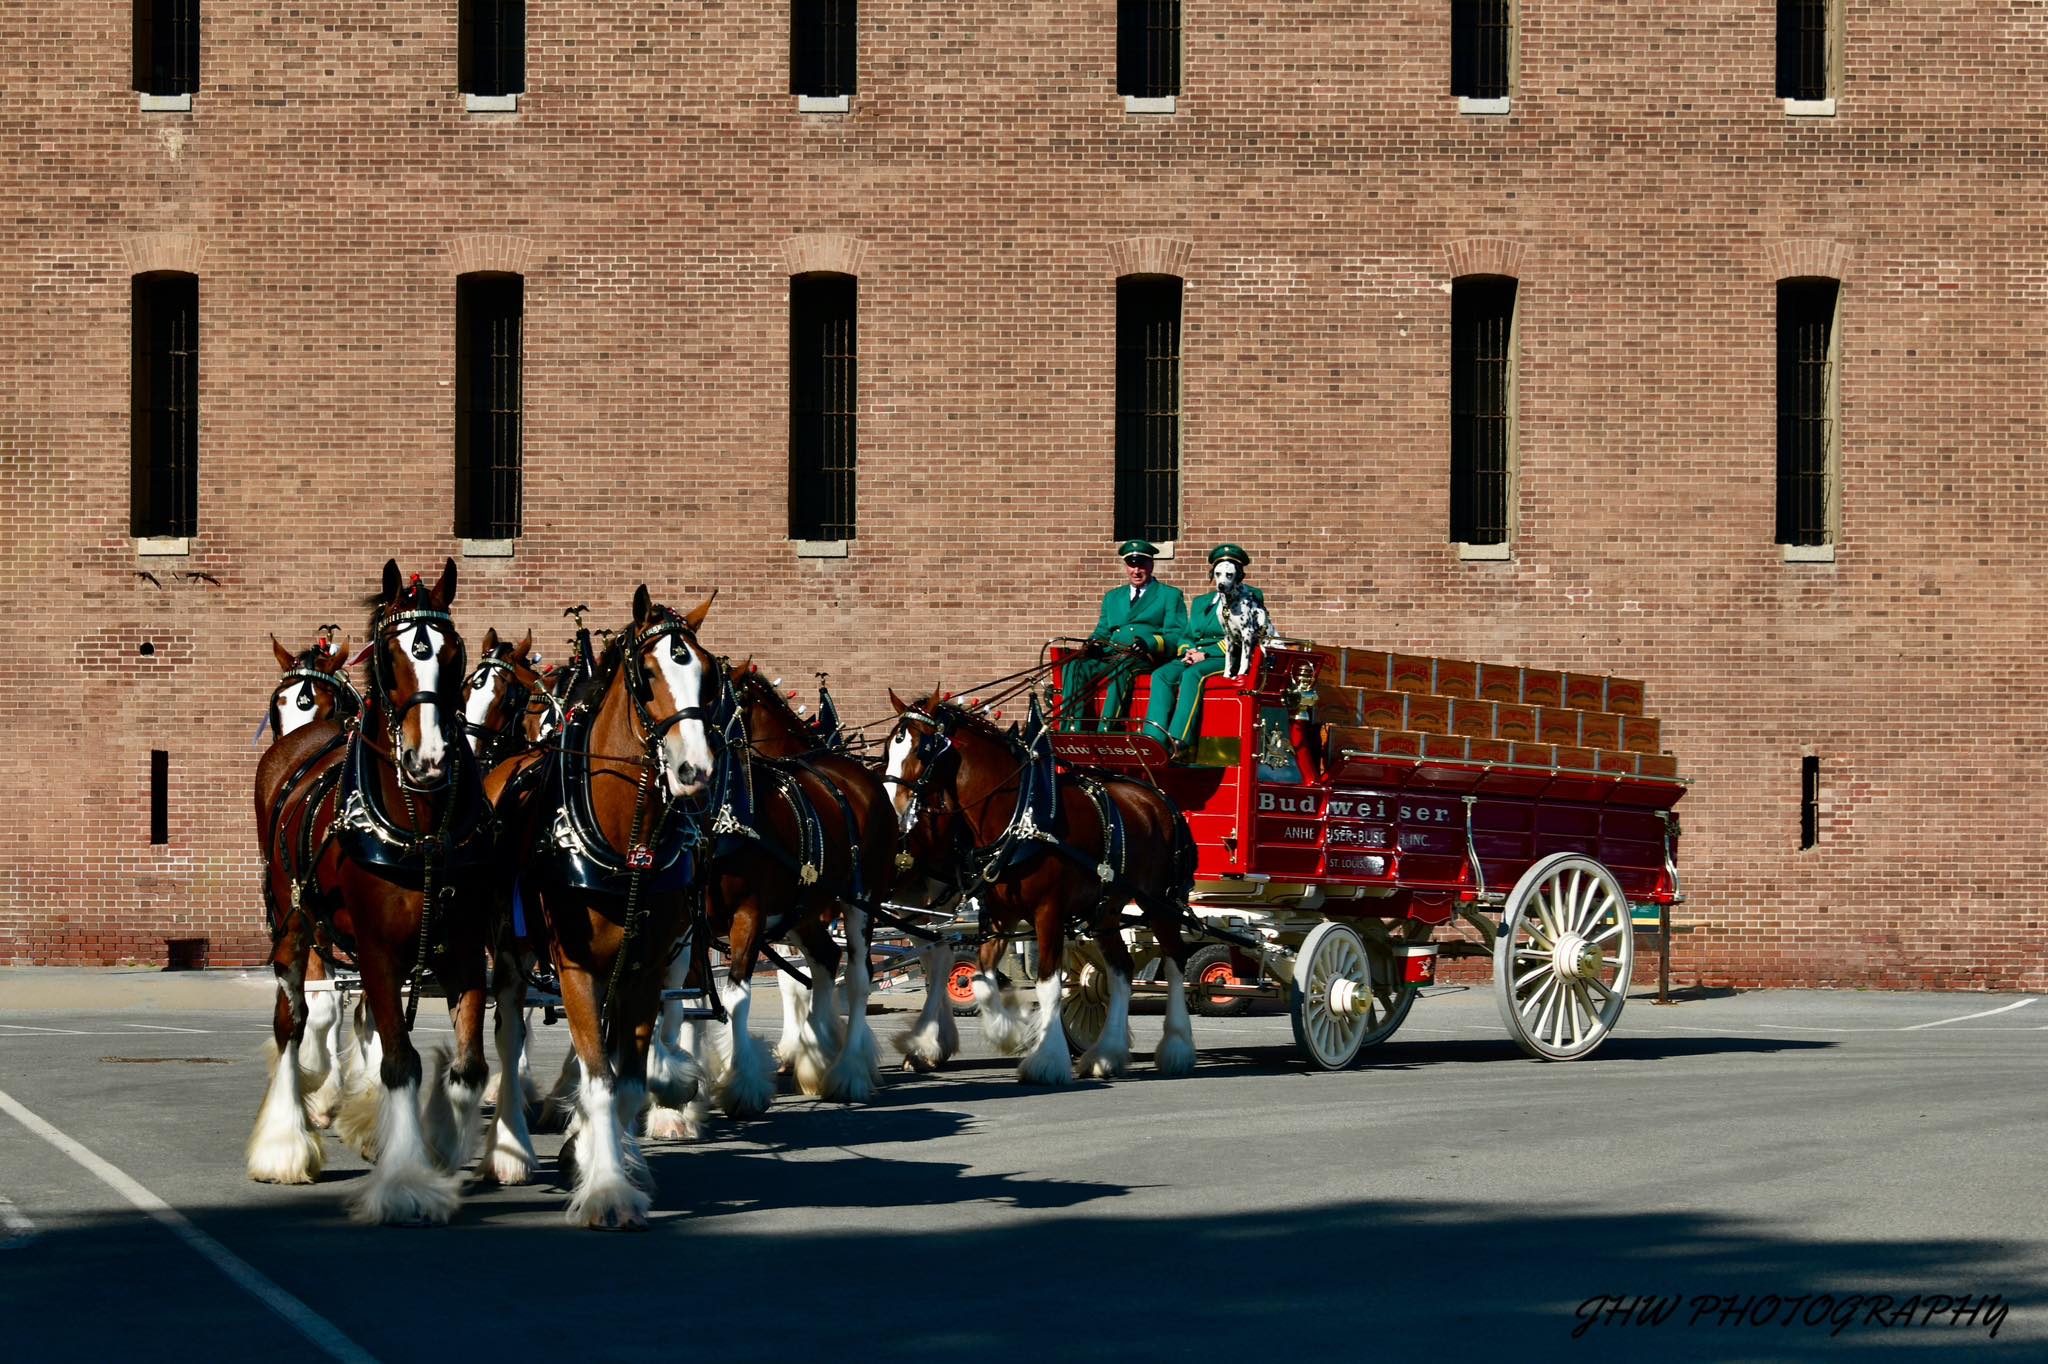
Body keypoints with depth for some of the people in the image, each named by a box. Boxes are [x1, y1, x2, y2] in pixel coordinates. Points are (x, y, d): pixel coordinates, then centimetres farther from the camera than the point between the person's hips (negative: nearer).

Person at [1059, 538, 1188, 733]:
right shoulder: (1112, 597, 31)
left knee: (1121, 668, -39)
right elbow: (1102, 632, 26)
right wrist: (1093, 644, 0)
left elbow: (1176, 635, 2)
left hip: (1145, 658, -5)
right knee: (1074, 667, -26)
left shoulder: (1170, 595, 14)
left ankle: (1104, 734, -49)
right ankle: (1069, 734, -34)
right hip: (1109, 656, 5)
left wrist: (1150, 644, -18)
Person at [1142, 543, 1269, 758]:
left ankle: (1179, 740, -46)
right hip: (1196, 656, 6)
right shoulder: (1201, 602, 27)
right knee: (1161, 675, -24)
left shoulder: (1249, 600, 7)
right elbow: (1186, 636, 24)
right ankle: (1154, 738, -38)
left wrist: (1206, 653, -14)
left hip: (1230, 660, -6)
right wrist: (1188, 651, -2)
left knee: (1192, 674, -36)